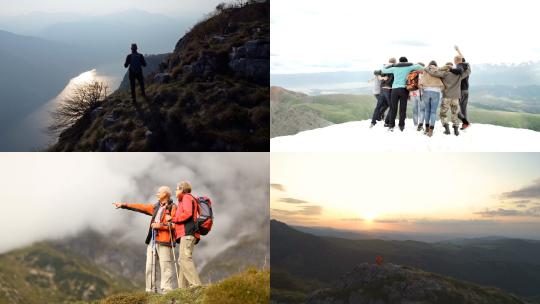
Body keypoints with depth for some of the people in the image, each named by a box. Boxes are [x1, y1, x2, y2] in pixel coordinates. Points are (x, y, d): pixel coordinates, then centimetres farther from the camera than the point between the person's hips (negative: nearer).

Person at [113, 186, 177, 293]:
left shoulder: (173, 207, -3)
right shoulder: (156, 207, 20)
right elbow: (141, 207, 23)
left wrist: (161, 226, -16)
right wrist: (124, 205, 22)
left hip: (164, 241, -8)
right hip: (152, 240, 8)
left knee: (165, 266, -9)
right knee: (150, 266, 7)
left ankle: (167, 290, -6)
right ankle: (150, 290, 13)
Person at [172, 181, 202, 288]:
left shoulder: (187, 197, 0)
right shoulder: (184, 200, 30)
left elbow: (187, 214, -15)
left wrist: (173, 219, -7)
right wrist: (175, 224, 14)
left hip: (187, 233, -10)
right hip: (187, 234, 10)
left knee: (185, 259, -18)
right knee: (183, 260, 8)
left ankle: (196, 284, -24)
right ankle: (182, 287, 8)